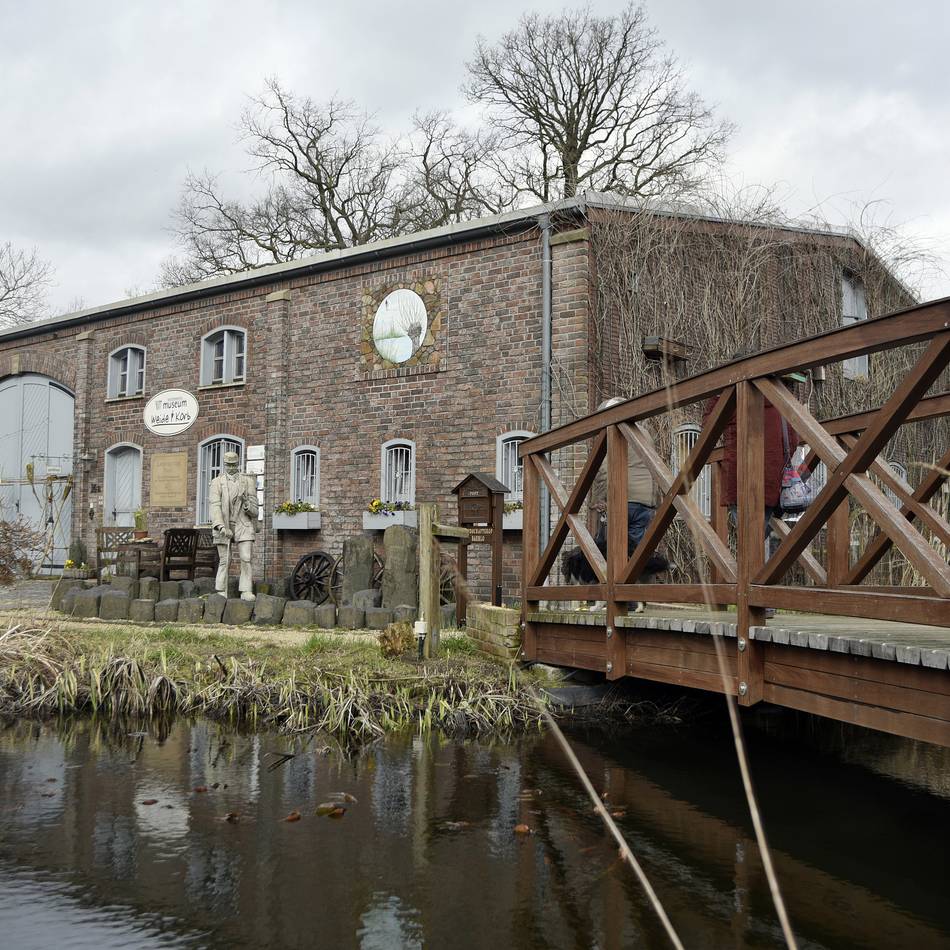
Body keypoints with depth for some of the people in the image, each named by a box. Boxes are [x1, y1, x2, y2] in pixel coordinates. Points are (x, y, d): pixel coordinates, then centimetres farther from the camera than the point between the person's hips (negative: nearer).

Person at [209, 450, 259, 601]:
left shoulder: (248, 481, 11)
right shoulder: (216, 482, 5)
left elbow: (254, 504, 13)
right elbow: (215, 505, -7)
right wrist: (221, 526, -20)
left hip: (243, 524, 1)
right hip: (223, 526, -1)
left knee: (246, 559, -9)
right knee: (224, 560, 2)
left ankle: (246, 592, -7)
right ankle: (221, 593, 9)